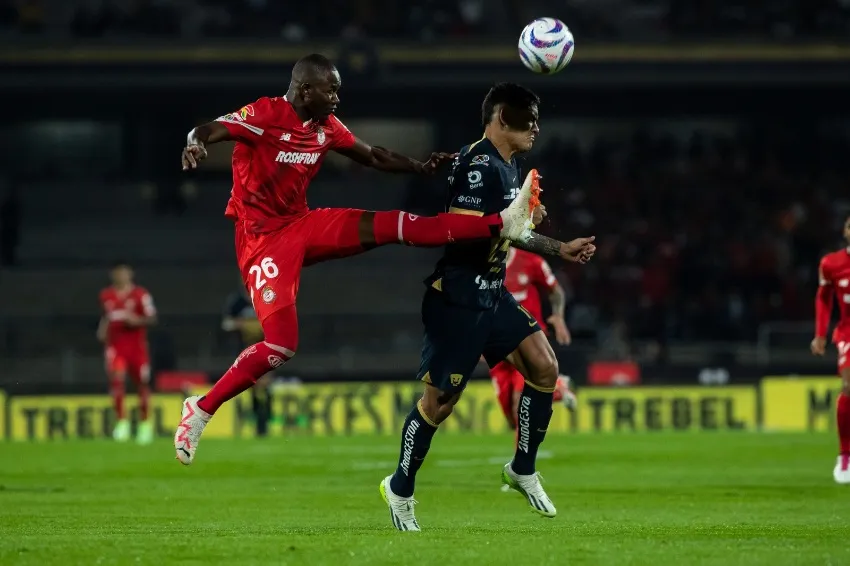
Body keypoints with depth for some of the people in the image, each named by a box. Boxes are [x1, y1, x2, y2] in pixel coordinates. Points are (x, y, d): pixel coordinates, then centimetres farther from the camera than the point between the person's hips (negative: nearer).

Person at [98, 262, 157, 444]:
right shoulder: (106, 296, 8)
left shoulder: (140, 295, -4)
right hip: (115, 345, 1)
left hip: (136, 345, -1)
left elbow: (152, 318, -5)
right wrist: (103, 330, 7)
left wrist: (137, 320, -21)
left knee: (142, 384, 4)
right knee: (117, 378, -20)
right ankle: (121, 421, -14)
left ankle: (145, 424, 20)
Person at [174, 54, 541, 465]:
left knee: (394, 226, -6)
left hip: (303, 226, 7)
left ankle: (499, 225, -7)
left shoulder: (327, 126, 6)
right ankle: (201, 410, -6)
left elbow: (372, 157, 20)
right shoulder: (264, 116, -18)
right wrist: (195, 144, -55)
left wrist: (422, 167, 13)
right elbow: (207, 130, -32)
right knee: (280, 346, -17)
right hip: (263, 237, -7)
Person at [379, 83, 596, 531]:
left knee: (544, 367, -2)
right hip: (457, 297, -9)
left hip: (491, 293, 9)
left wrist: (561, 249, 23)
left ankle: (522, 470, 11)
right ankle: (400, 488, 16)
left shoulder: (509, 167, 13)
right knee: (440, 399, -2)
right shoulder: (479, 163, -18)